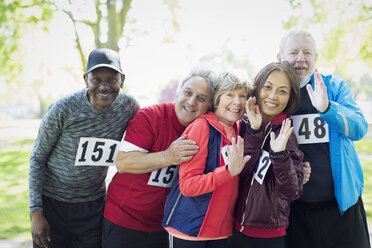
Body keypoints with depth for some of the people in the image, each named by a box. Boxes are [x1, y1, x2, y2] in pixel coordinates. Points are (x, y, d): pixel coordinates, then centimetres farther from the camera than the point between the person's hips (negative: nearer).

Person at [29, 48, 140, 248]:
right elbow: (37, 158, -7)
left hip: (93, 205, 3)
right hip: (52, 203, -2)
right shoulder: (63, 109, -17)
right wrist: (36, 212, -9)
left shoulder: (128, 106, -10)